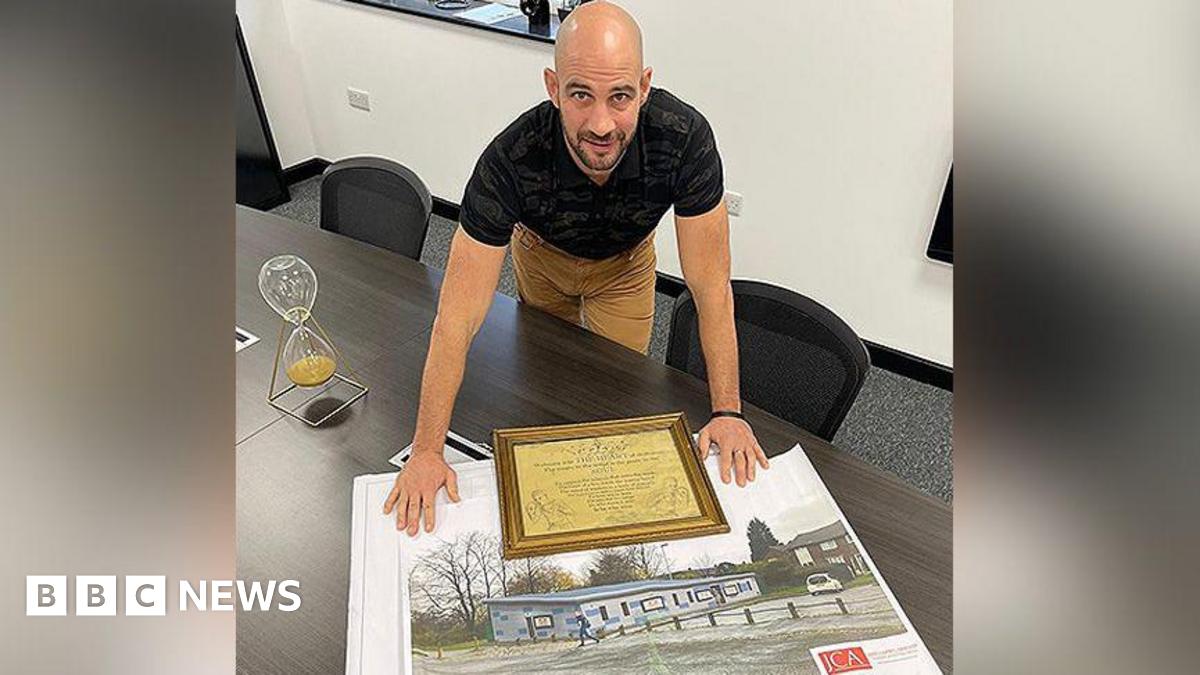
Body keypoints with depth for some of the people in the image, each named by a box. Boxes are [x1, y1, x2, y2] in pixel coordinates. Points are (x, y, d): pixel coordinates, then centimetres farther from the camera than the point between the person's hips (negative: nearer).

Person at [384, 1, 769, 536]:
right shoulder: (509, 162, -42)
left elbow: (710, 288, -32)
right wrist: (426, 451, -38)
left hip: (624, 262, 0)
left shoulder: (685, 139, -40)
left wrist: (727, 412, -34)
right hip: (542, 255, 0)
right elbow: (458, 317, -39)